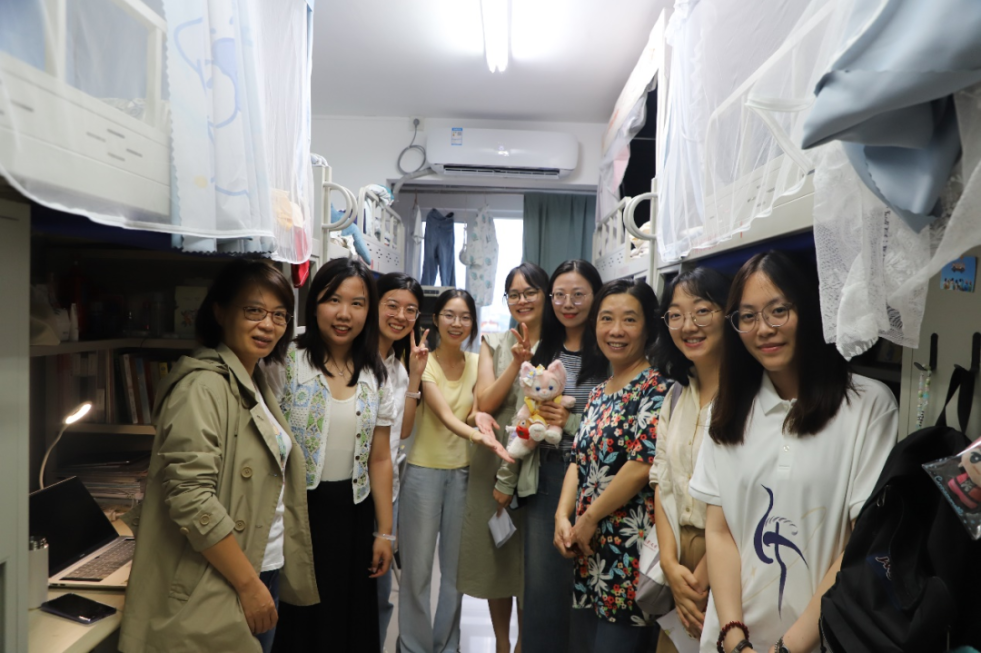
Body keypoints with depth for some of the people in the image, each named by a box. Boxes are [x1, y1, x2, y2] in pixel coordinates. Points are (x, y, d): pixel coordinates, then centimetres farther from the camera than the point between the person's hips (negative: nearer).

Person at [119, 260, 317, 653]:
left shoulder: (254, 383, 7)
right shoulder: (203, 385, -19)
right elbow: (191, 499, -26)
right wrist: (249, 584, -20)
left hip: (265, 569, 8)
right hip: (217, 590, -8)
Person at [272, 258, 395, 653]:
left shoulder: (375, 376, 2)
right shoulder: (289, 360, -11)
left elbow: (379, 459, 5)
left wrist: (384, 531, 6)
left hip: (352, 513, 4)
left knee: (348, 617, 17)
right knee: (297, 620, 12)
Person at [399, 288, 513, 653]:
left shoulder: (477, 363, 4)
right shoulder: (424, 363, -10)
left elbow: (481, 407, -8)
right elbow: (445, 416, -23)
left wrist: (481, 417, -32)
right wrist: (478, 438, -42)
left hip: (464, 472, 4)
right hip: (424, 471, -3)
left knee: (456, 567, 13)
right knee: (417, 568, 4)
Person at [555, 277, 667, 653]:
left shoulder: (654, 388, -13)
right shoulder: (598, 393, 11)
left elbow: (643, 465, -21)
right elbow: (579, 461, 11)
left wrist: (589, 518, -12)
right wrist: (563, 518, -2)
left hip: (629, 551, -7)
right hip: (589, 552, 8)